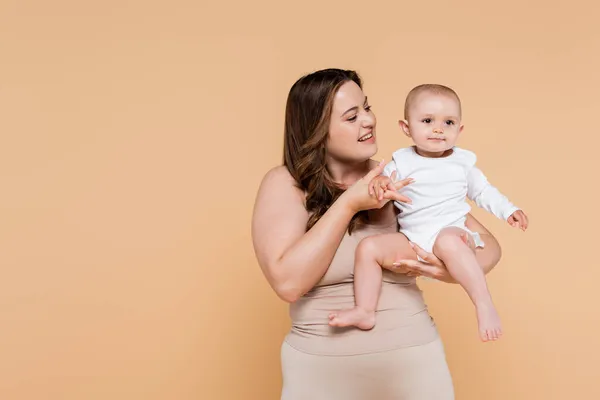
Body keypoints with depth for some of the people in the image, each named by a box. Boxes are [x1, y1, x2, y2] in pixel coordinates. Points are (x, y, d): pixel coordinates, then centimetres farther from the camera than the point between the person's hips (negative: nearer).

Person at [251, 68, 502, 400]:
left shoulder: (401, 180, -2)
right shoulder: (285, 184, -7)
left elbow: (488, 245, 0)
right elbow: (288, 283, -19)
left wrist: (455, 270, -22)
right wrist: (348, 204, -19)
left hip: (413, 361, 2)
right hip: (320, 370, -2)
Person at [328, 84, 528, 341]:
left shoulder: (463, 162, 10)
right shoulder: (402, 161, 6)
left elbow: (483, 191, 22)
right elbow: (385, 181, 5)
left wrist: (509, 211, 11)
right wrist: (379, 182, -19)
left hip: (452, 231, -2)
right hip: (411, 238, 2)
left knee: (448, 242, -38)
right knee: (369, 248, -17)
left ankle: (485, 307, -37)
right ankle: (364, 311, -6)